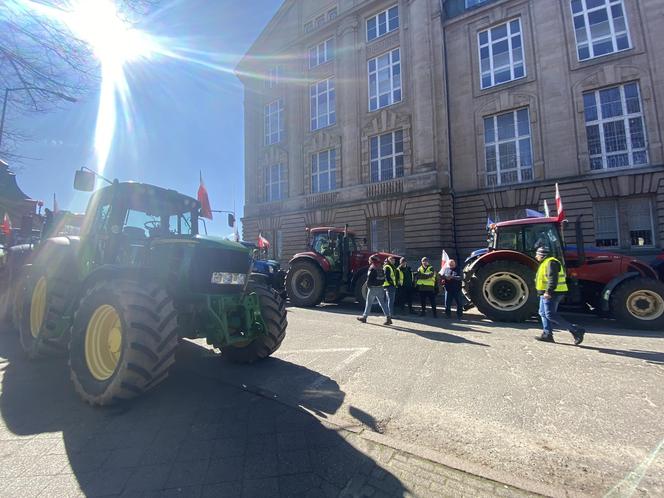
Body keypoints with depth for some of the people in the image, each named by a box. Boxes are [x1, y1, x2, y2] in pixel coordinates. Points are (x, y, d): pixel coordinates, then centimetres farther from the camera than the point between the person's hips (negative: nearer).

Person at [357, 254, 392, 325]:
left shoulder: (372, 268, -13)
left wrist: (368, 286, -2)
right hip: (380, 288, 6)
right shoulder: (381, 268, 11)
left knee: (369, 303, 5)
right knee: (382, 303, 5)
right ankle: (388, 317, -2)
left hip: (373, 288, -6)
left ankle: (364, 317, 17)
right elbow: (383, 278, 12)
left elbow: (369, 279, -15)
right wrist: (380, 284, 15)